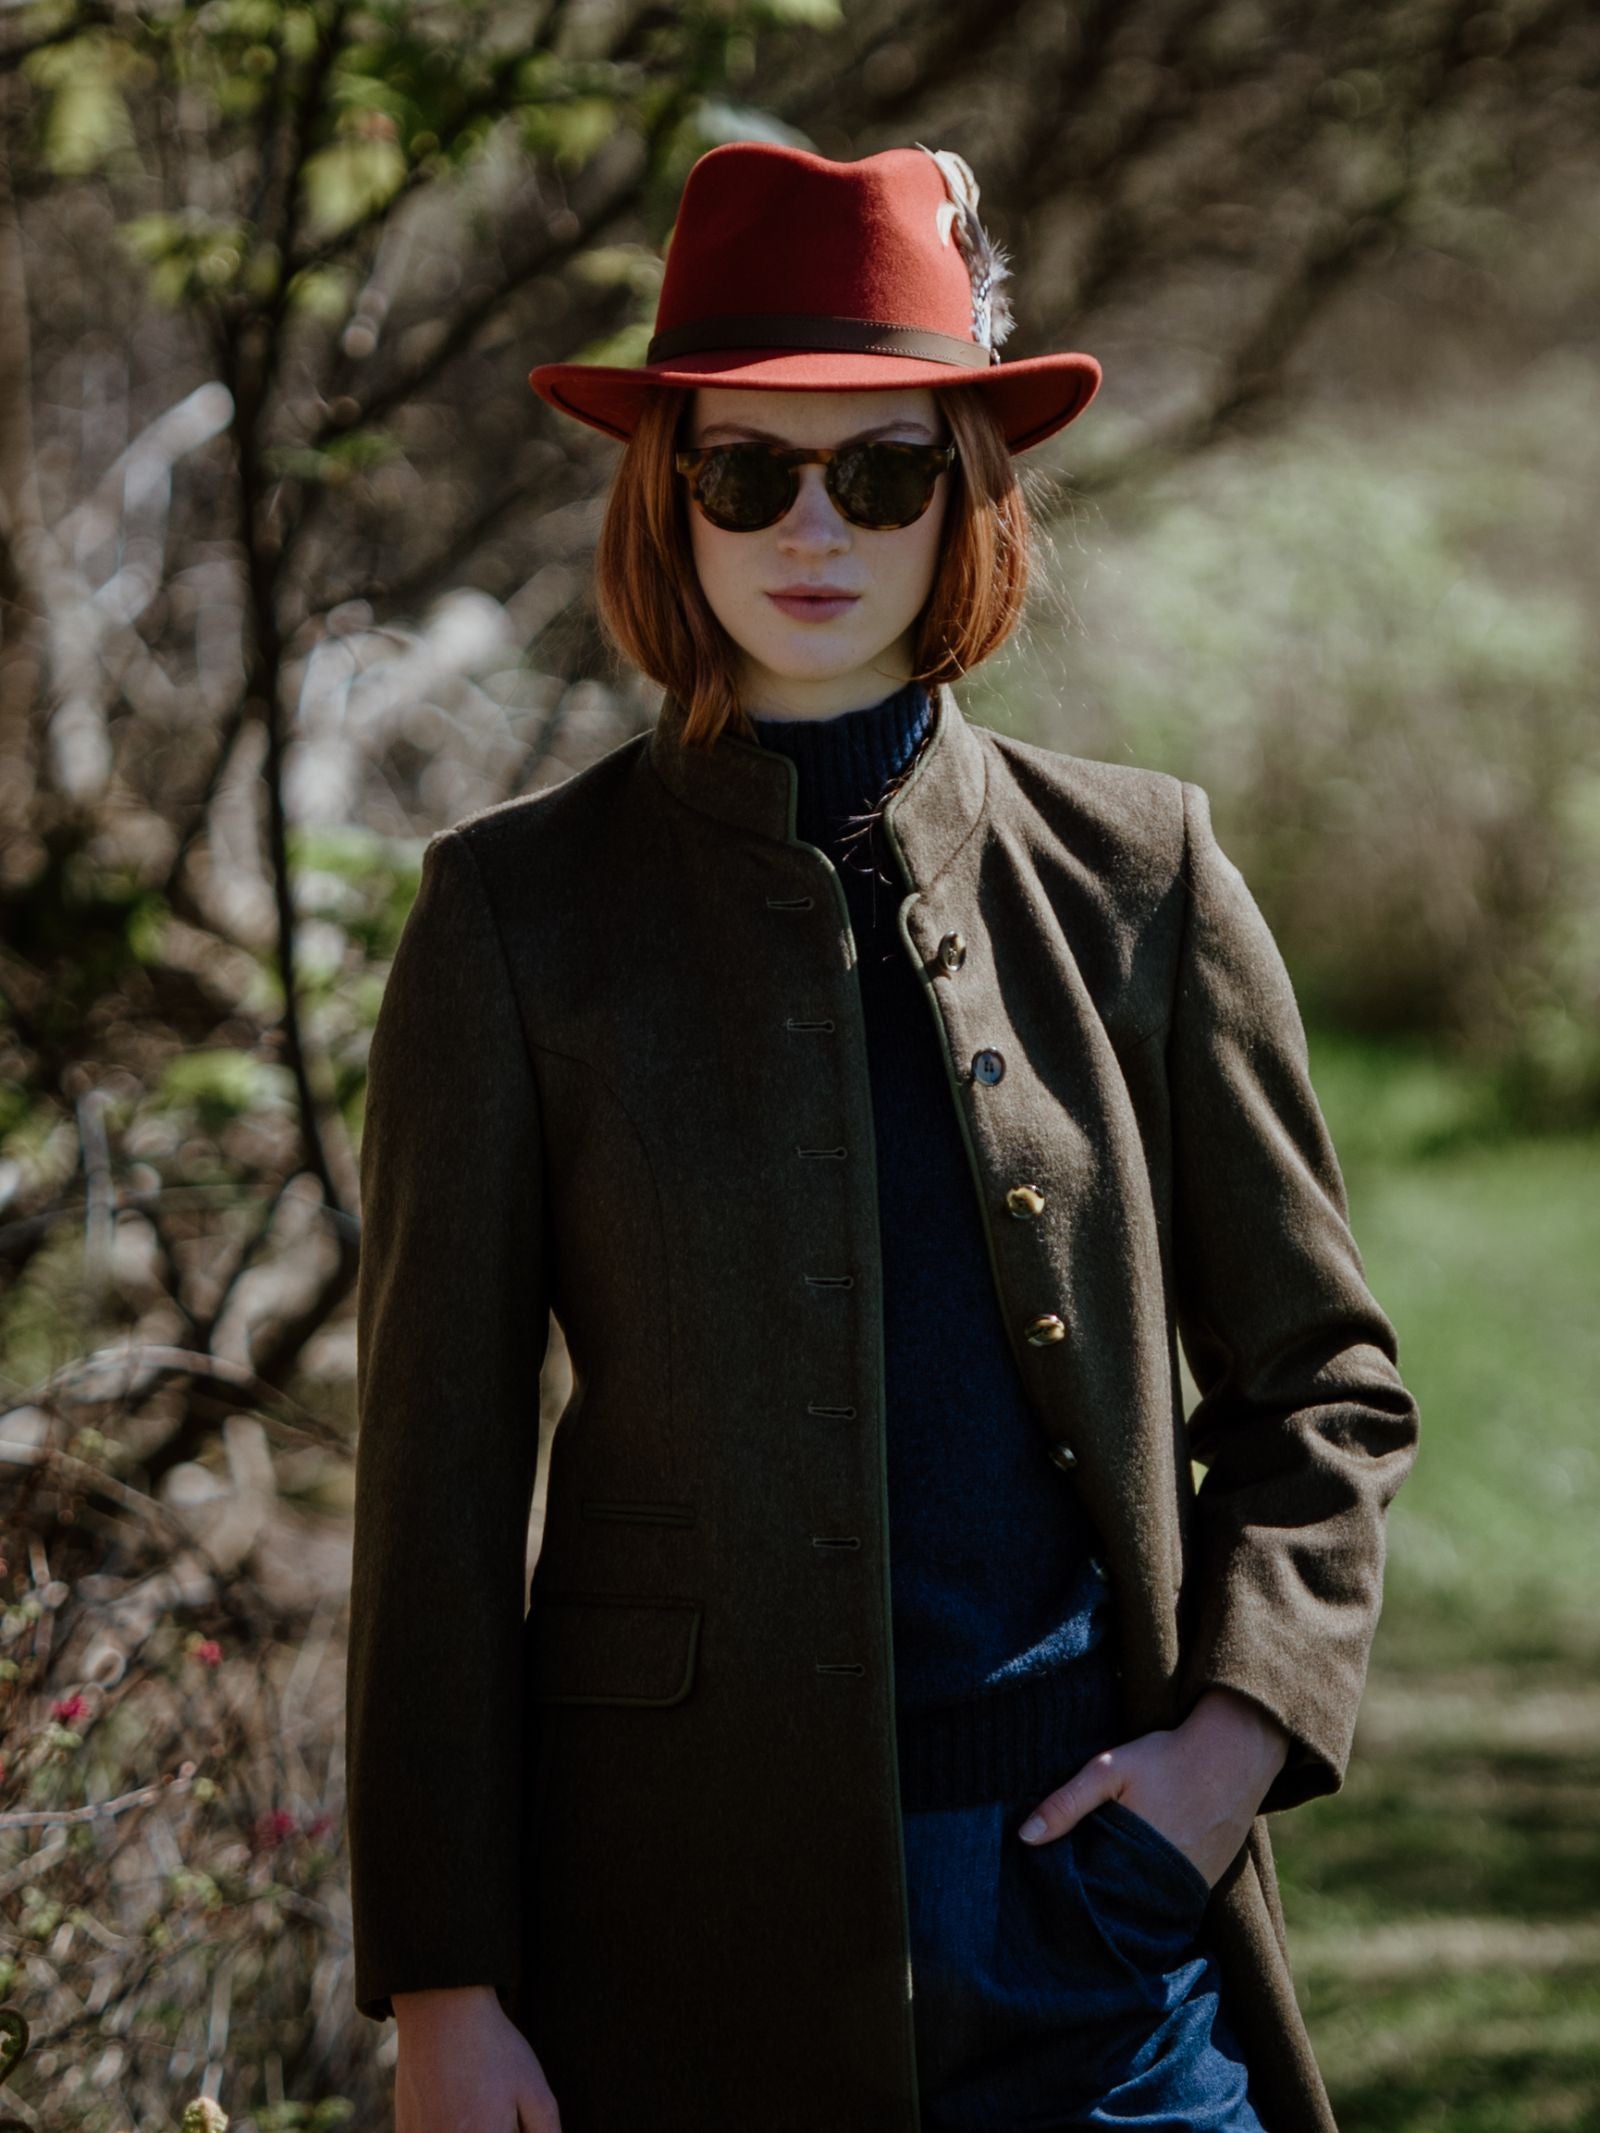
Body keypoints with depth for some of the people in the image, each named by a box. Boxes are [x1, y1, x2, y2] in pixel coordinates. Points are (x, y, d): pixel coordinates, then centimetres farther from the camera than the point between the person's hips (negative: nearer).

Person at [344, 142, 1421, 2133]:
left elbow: (1319, 1375, 13)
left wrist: (1237, 1727, -4)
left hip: (1088, 1865, 1)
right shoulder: (522, 908, 2)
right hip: (688, 1916, -1)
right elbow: (439, 1465, 1)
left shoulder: (1134, 875, 7)